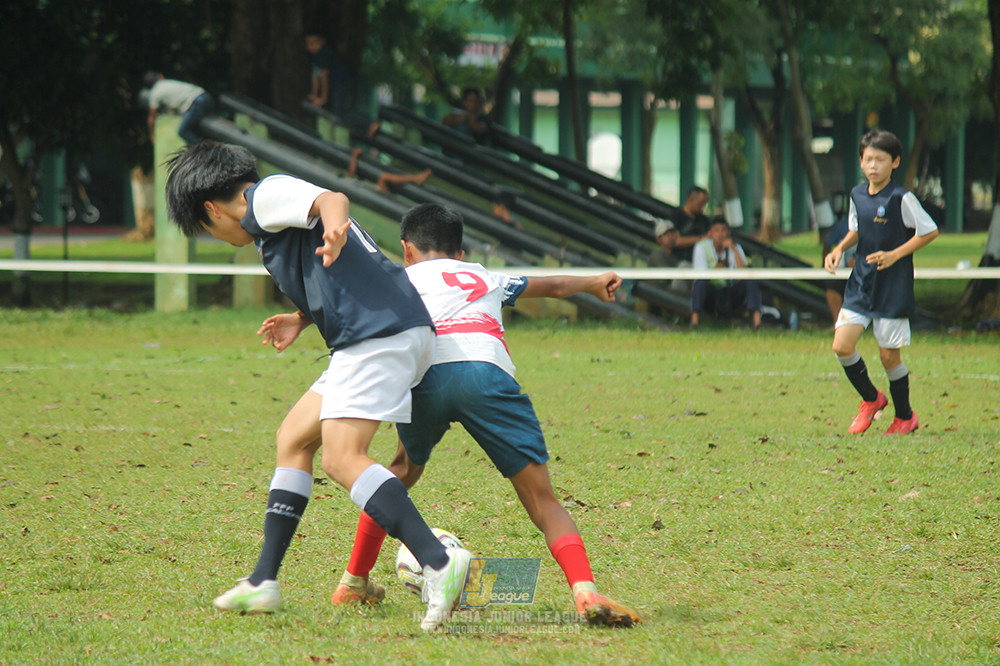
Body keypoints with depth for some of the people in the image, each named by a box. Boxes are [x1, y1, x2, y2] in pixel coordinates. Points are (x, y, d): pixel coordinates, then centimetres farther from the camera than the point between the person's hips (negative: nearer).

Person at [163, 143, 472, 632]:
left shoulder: (266, 195, 0)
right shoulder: (269, 221, 29)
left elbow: (332, 199, -21)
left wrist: (334, 229, -42)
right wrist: (302, 320, 31)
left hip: (379, 333, -11)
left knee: (342, 459, -19)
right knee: (293, 440, 16)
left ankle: (439, 563, -31)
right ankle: (263, 582, 19)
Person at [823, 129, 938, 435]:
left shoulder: (902, 198, -13)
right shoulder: (857, 195, 5)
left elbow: (930, 232, -9)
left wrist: (895, 255, -17)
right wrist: (840, 249, 2)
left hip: (894, 287, -5)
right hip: (861, 284, 5)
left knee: (889, 355, 0)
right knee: (842, 346, -7)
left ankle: (905, 416, 21)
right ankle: (871, 399, 17)